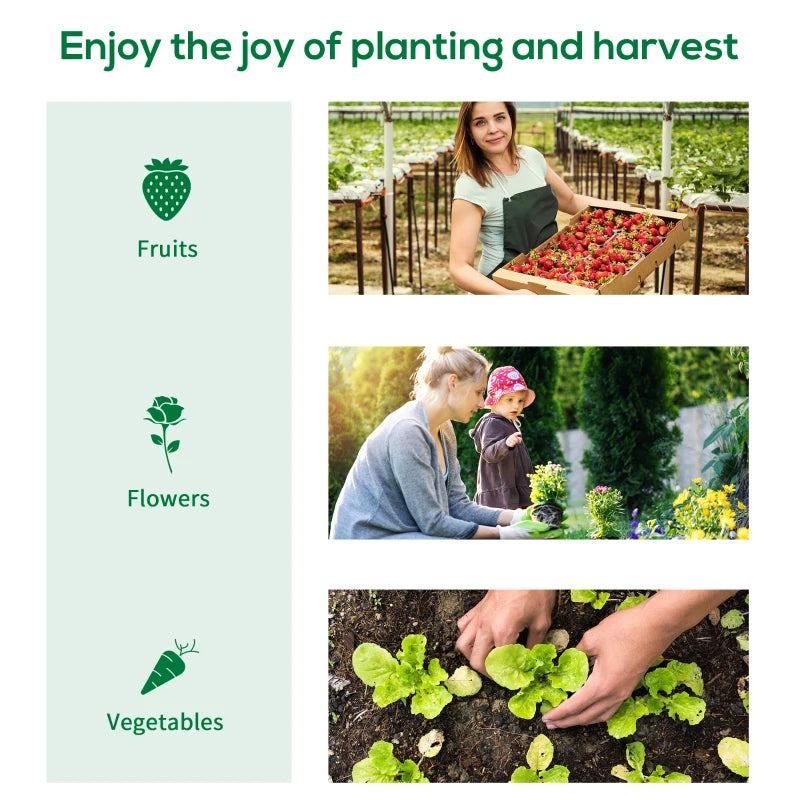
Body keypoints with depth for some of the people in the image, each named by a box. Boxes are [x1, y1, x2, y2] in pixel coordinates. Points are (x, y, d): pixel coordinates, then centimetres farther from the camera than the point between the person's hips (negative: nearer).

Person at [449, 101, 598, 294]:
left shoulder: (531, 157, 0)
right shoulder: (470, 187, -18)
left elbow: (570, 201, 17)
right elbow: (460, 267, -24)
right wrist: (508, 294, -40)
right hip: (505, 284, -5)